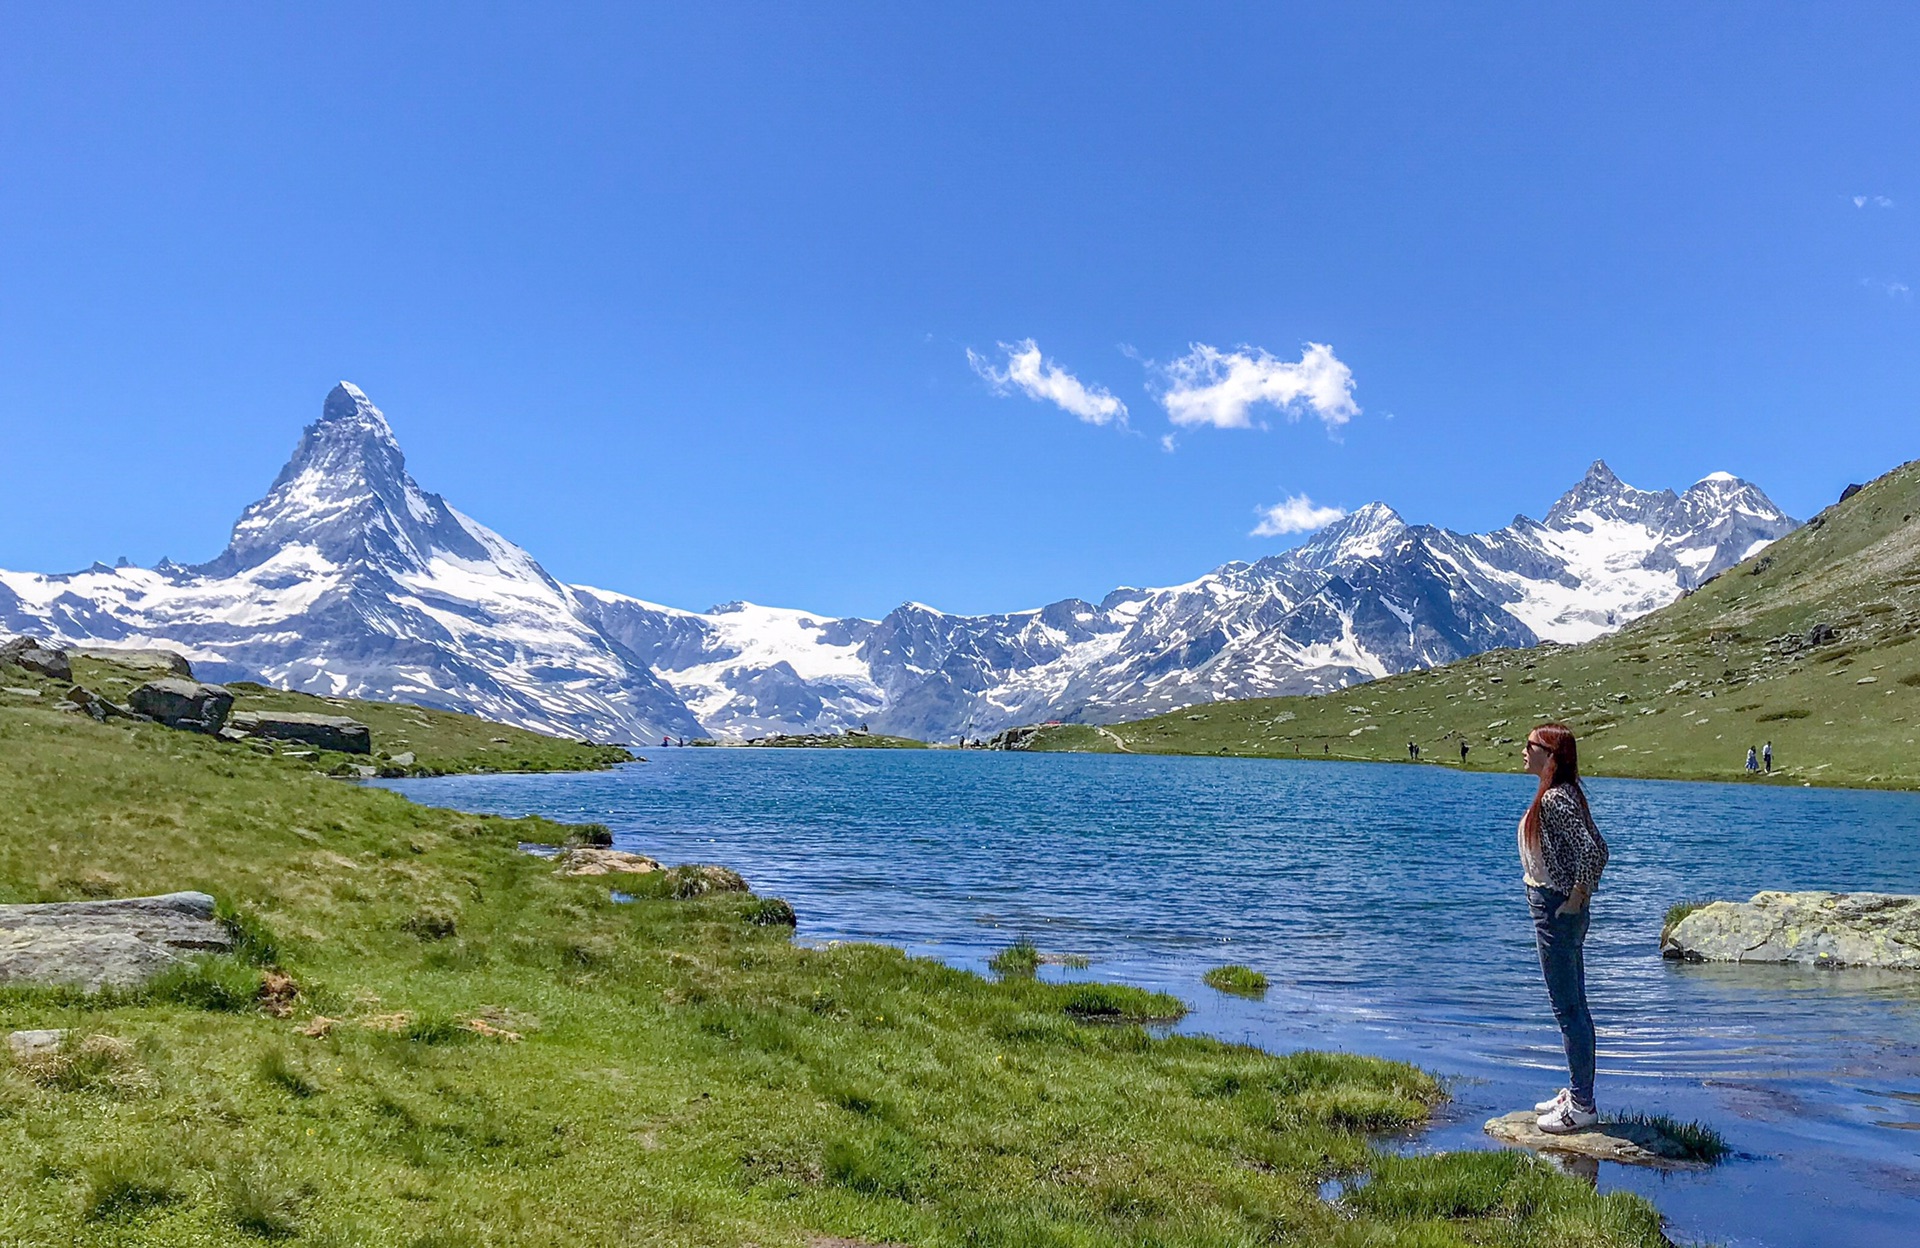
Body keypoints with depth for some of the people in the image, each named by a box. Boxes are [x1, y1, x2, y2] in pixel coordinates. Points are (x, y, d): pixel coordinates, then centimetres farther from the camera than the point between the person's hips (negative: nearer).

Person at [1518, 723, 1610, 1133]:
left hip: (1556, 910, -11)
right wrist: (1584, 891, 15)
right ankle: (1577, 1093, 26)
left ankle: (1582, 1106, 5)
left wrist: (1576, 897, -19)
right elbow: (1598, 847, 16)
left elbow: (1588, 849, -28)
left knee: (1568, 1010, -3)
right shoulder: (1564, 794, 11)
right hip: (1560, 909, 11)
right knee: (1574, 1007, 16)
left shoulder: (1554, 799, -19)